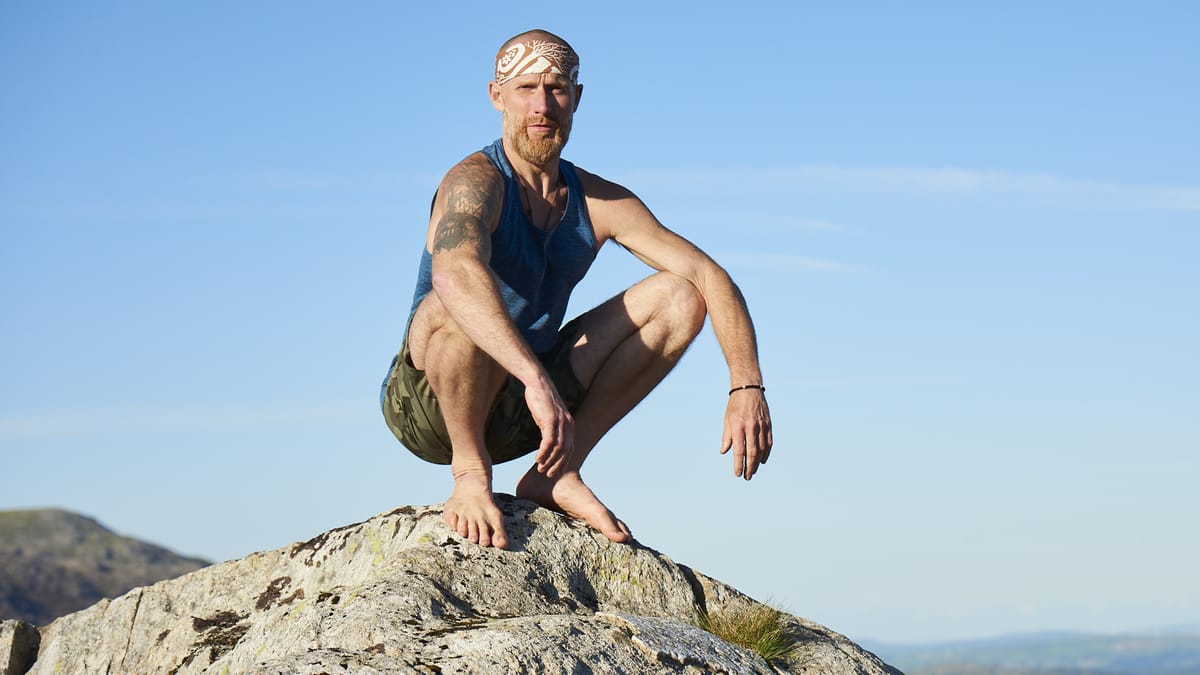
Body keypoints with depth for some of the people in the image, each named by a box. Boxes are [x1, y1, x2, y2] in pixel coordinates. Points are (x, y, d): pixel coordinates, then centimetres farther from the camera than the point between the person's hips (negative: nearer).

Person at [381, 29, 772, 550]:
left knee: (680, 296, -4)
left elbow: (711, 278, -5)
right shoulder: (476, 182, -18)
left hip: (521, 409, 6)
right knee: (461, 305, -38)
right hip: (428, 405, -6)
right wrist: (537, 379, -53)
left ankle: (557, 472, -6)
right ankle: (470, 471, -14)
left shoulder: (600, 202, 0)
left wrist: (746, 388, -21)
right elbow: (454, 271, -41)